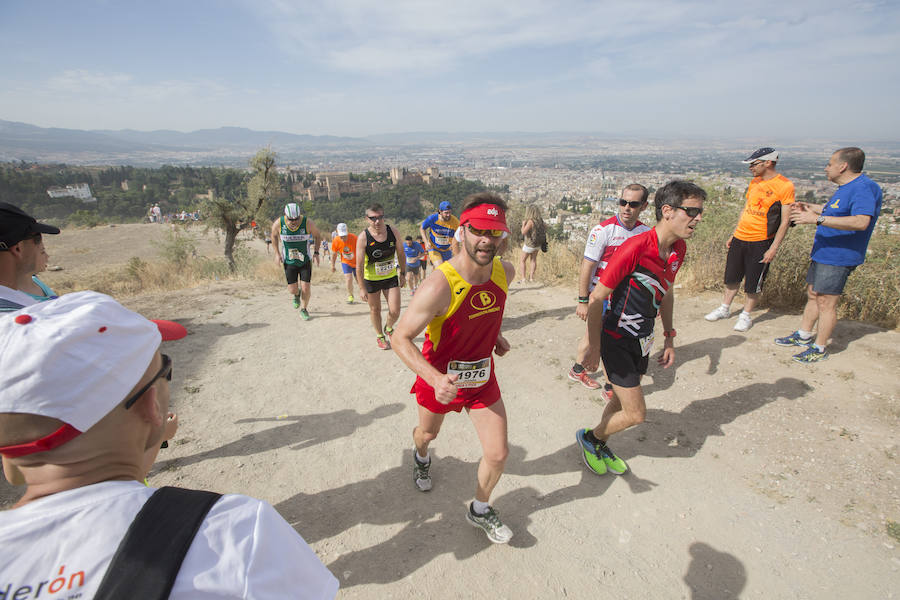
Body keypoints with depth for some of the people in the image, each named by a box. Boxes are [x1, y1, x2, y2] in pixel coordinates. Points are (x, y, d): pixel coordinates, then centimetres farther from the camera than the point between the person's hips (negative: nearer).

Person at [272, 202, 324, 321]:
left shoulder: (307, 223, -20)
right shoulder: (278, 223, -16)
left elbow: (318, 235, -1)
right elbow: (274, 235, 6)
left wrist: (316, 252, -8)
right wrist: (277, 253, 1)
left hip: (305, 261, -1)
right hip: (289, 262, 1)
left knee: (306, 289, -2)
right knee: (292, 290, -1)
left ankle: (303, 309, 24)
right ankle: (297, 294, 38)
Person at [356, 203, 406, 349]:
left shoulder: (392, 231, -10)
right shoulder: (363, 237, -19)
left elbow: (401, 254, 4)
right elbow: (359, 265, -17)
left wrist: (403, 274, 8)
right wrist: (362, 288, -17)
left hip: (391, 277, 2)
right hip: (371, 279, -2)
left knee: (395, 311, -1)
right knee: (375, 310, 12)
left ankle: (388, 328, 33)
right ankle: (380, 336, 37)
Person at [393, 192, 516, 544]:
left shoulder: (505, 273, -13)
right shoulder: (439, 286, -33)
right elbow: (401, 339, -28)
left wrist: (494, 334, 0)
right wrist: (436, 379, -41)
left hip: (482, 376, 4)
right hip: (439, 377, -3)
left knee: (498, 454, 3)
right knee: (428, 433, 26)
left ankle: (480, 510, 35)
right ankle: (421, 457, 67)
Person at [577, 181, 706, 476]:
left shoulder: (678, 248, 0)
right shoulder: (636, 246, -26)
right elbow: (597, 298, -22)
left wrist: (669, 338, 16)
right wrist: (594, 348, -18)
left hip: (642, 339, 8)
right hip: (616, 340, -8)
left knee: (622, 401, 20)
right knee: (636, 413, -3)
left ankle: (599, 446, 43)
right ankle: (589, 437, 24)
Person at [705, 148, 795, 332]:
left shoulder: (785, 186, -11)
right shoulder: (754, 182, 9)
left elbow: (785, 221, -12)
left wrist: (774, 248, -16)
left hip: (761, 243, -6)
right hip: (739, 238, 6)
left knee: (753, 283, 3)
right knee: (732, 277, 14)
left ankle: (745, 316, 18)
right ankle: (724, 309, 29)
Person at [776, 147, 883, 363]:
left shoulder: (864, 188, -20)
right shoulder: (846, 187, 13)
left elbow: (861, 222, -34)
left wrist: (817, 219, -38)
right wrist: (809, 207, 23)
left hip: (838, 258, -10)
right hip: (823, 254, 10)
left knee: (826, 303, -3)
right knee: (813, 295, 18)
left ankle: (819, 349, 7)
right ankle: (803, 335, 32)